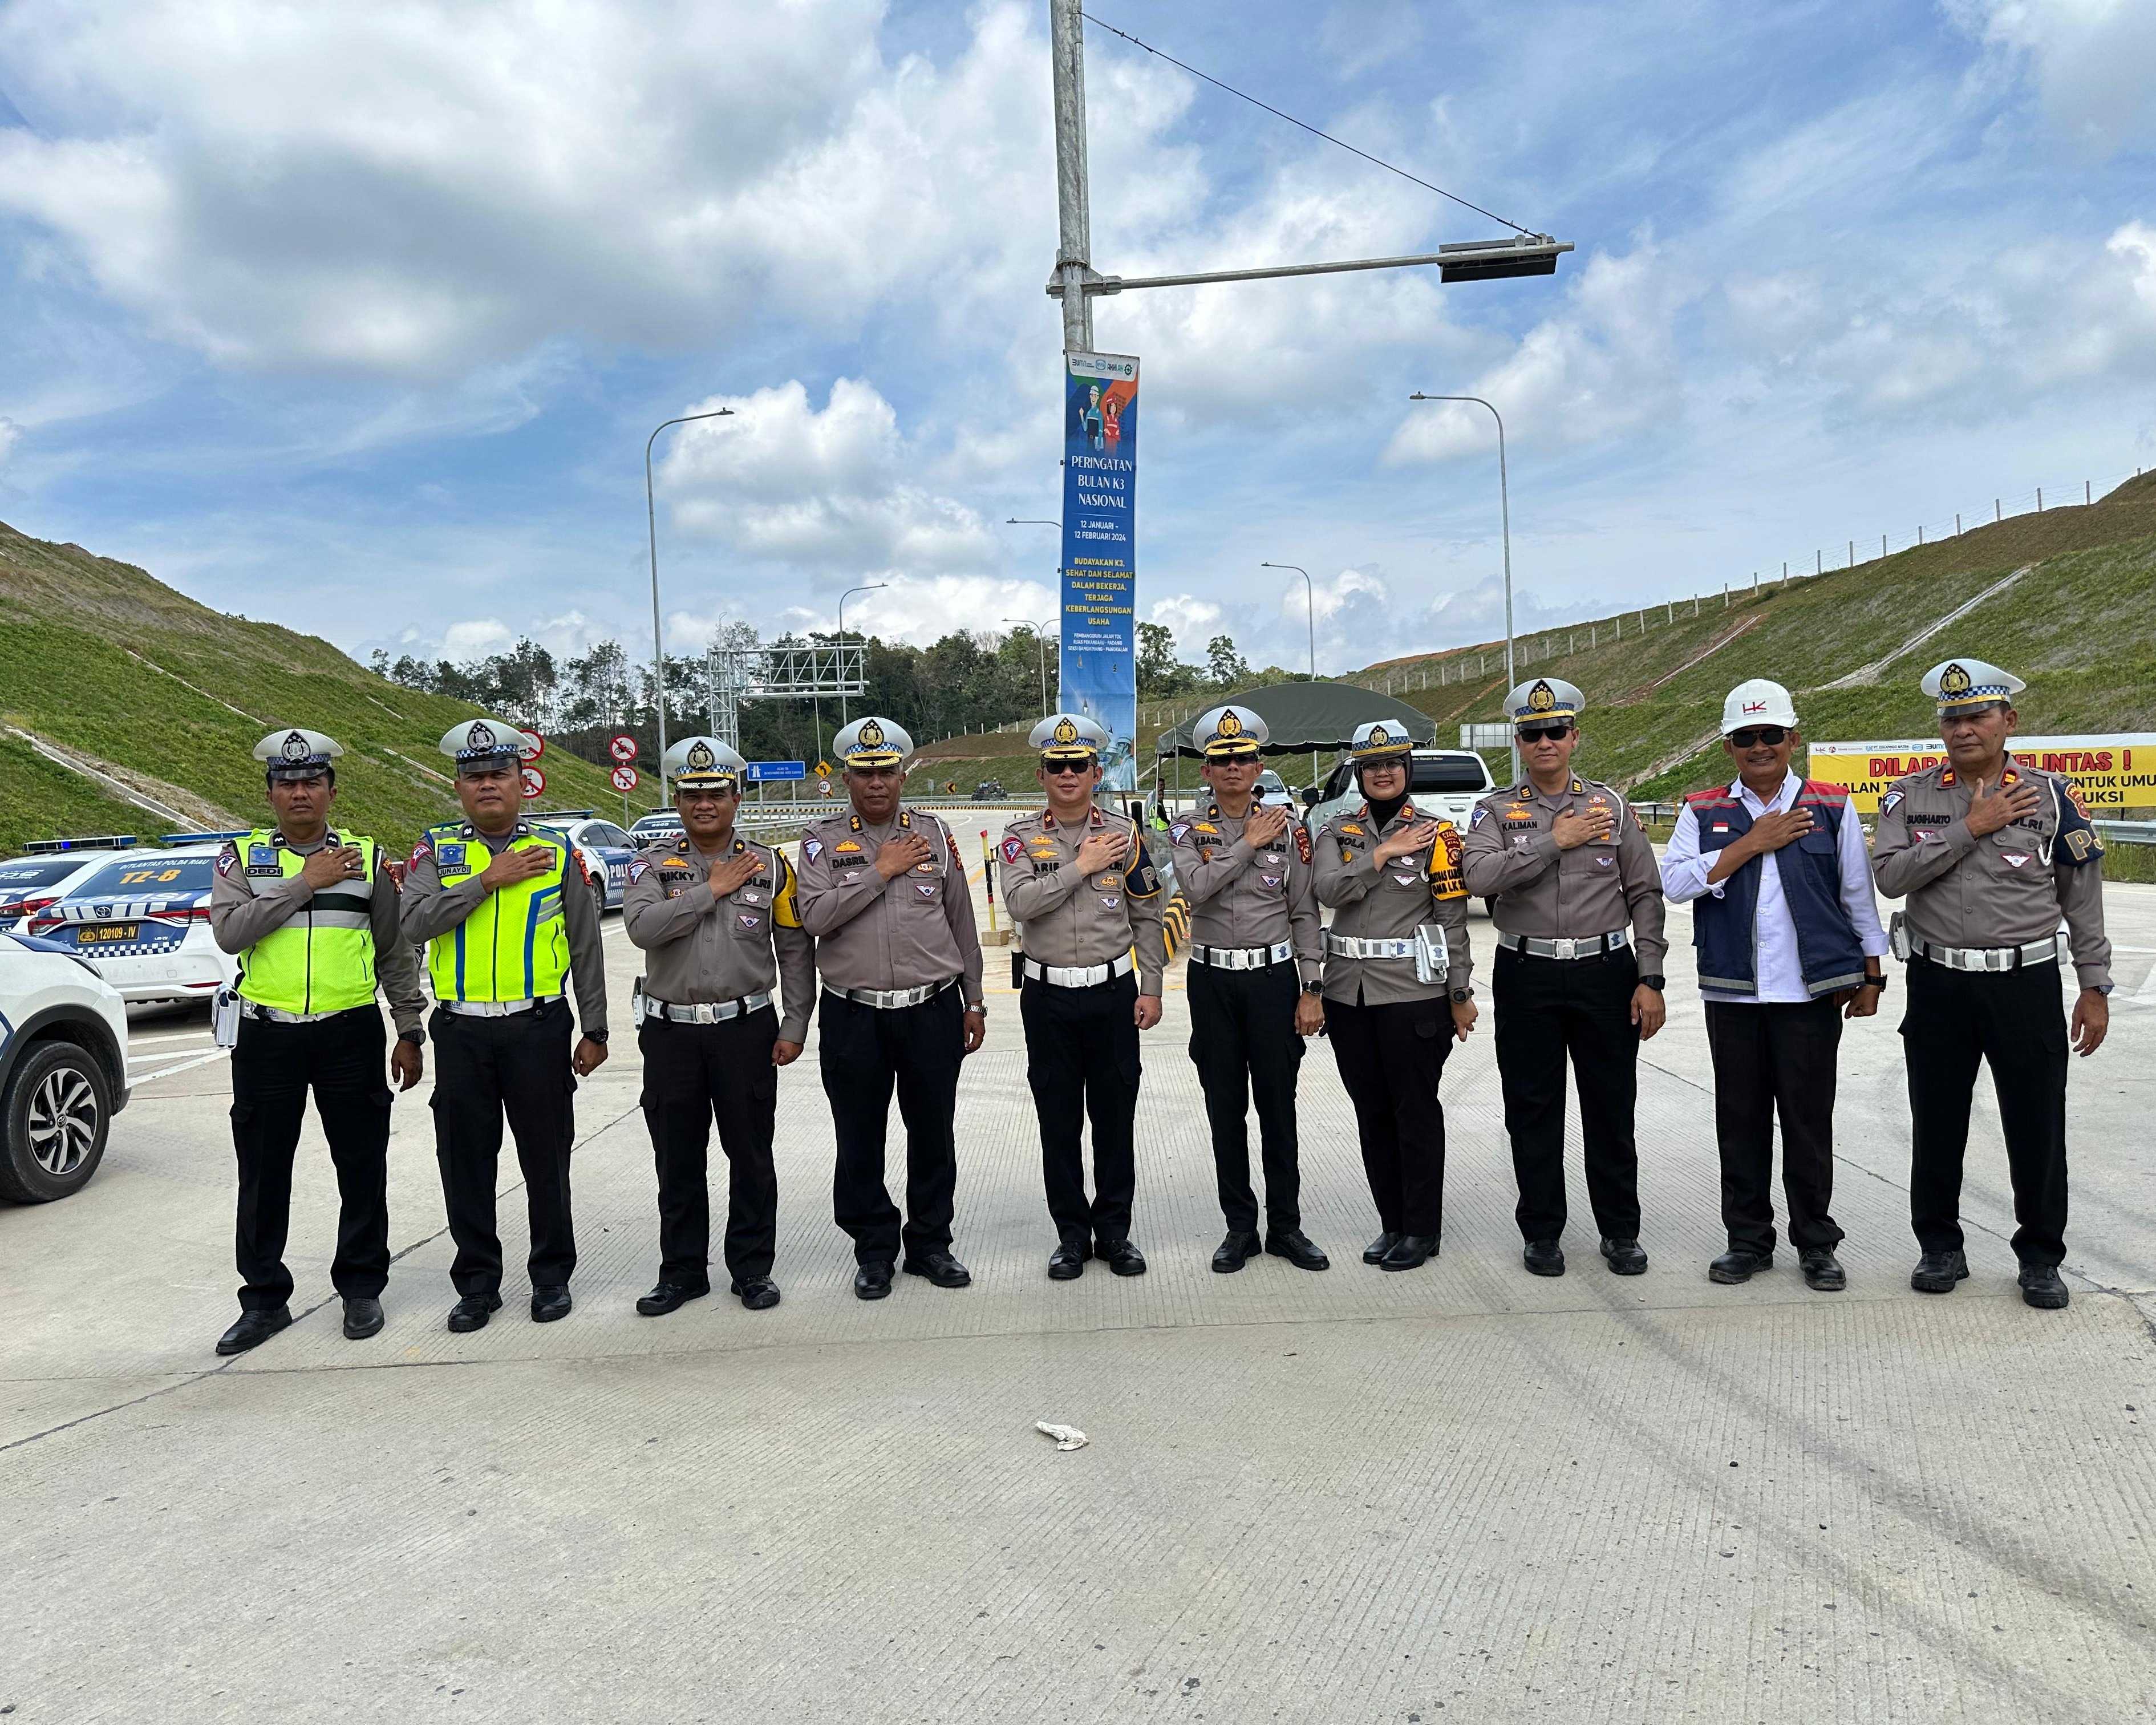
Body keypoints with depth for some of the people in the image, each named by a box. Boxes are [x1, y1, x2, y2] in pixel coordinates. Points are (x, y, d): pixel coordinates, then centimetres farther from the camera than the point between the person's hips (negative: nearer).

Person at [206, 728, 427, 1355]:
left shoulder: (368, 857, 6)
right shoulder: (243, 856, 5)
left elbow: (395, 952, 9)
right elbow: (229, 932, -13)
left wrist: (410, 1031, 6)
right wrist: (306, 883, -16)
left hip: (351, 1034, 0)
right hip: (267, 1038, 0)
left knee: (362, 1168, 6)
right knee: (263, 1175, 8)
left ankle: (361, 1287, 22)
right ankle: (264, 1299, 22)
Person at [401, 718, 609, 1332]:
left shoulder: (555, 851, 5)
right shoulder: (436, 850, 6)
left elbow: (586, 947, 7)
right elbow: (415, 923, -11)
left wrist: (595, 1031, 5)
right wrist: (488, 879, -16)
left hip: (538, 1027, -1)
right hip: (461, 1032, 1)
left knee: (546, 1159, 6)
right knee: (465, 1160, 8)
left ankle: (552, 1276, 21)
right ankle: (477, 1283, 22)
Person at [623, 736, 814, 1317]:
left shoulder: (769, 865, 3)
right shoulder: (654, 863, 2)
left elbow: (796, 950, 5)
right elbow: (642, 926, -17)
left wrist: (795, 1026, -1)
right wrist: (712, 890, -15)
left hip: (747, 1028, 0)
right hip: (671, 1031, 1)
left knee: (751, 1155, 6)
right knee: (677, 1159, 10)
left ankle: (753, 1268, 20)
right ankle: (682, 1271, 24)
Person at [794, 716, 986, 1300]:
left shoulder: (935, 834, 7)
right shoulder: (822, 840, 1)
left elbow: (961, 921, 11)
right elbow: (816, 916, -14)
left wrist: (973, 1001, 11)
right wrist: (881, 871, -15)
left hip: (932, 1010, 1)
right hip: (853, 1015, -1)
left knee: (933, 1133, 10)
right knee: (860, 1141, 8)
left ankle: (930, 1244, 25)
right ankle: (874, 1250, 24)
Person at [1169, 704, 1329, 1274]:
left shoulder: (1288, 828, 2)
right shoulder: (1187, 831, 2)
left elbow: (1304, 914, 1)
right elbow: (1197, 887, -18)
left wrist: (1311, 991, -3)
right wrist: (1248, 843, -13)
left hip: (1274, 977, -1)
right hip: (1213, 981, 1)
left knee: (1278, 1107, 5)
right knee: (1225, 1109, 7)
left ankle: (1286, 1226, 18)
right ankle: (1240, 1227, 19)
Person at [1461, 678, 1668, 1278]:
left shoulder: (1612, 807, 6)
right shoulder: (1496, 811, 3)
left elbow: (1645, 896, 5)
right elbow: (1479, 876, -16)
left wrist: (1650, 980, -2)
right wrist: (1554, 840, -17)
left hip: (1605, 971, 1)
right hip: (1526, 976, -1)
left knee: (1612, 1109, 7)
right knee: (1533, 1111, 7)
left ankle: (1620, 1232, 22)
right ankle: (1542, 1231, 20)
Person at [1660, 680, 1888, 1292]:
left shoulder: (1832, 807, 5)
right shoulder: (1703, 811, 6)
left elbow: (1858, 896, 9)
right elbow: (1675, 882, -8)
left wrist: (1871, 976, 7)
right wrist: (1753, 844, -11)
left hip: (1811, 991, -1)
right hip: (1731, 994, 1)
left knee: (1809, 1120, 4)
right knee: (1741, 1120, 8)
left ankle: (1817, 1245, 18)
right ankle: (1748, 1240, 20)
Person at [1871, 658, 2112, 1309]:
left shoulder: (2051, 796, 1)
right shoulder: (1910, 797, 2)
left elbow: (2084, 901, 4)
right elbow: (1889, 875, -12)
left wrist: (2094, 987, 2)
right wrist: (1970, 828, -15)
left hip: (2027, 982, -1)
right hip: (1939, 985, 1)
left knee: (2037, 1126, 6)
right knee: (1936, 1122, 10)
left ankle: (2040, 1256, 23)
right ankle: (1940, 1247, 26)